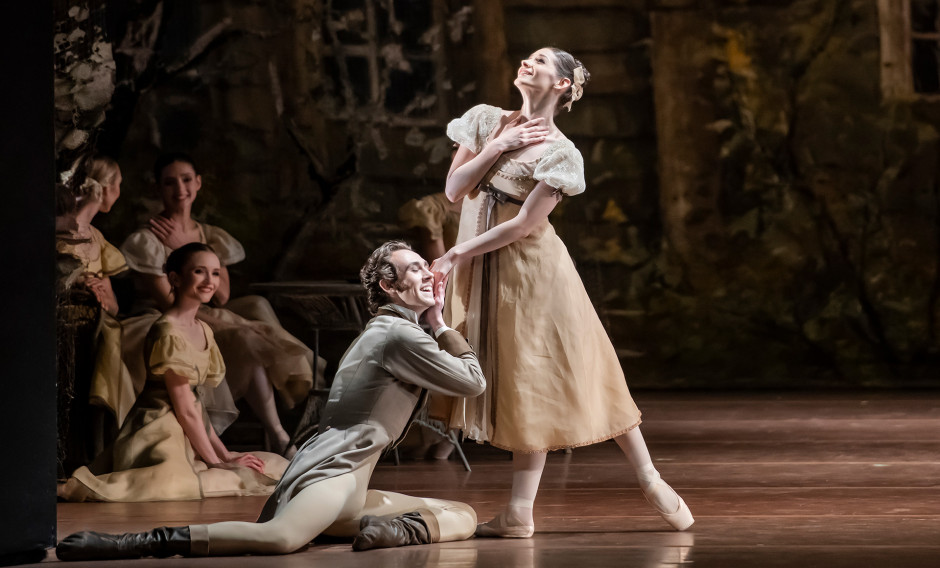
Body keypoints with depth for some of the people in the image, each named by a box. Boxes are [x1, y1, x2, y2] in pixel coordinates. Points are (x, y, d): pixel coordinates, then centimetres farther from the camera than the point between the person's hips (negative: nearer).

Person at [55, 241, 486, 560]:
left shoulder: (384, 330, 26)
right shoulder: (399, 335, -5)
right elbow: (472, 382, -3)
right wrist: (440, 324, 9)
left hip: (349, 487, 10)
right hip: (332, 468, -10)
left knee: (463, 517, 7)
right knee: (281, 538, -40)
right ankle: (141, 543, -42)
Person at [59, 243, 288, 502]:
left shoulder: (202, 331, 15)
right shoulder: (169, 333, -15)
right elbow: (185, 409, -14)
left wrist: (223, 453, 8)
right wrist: (215, 461, -11)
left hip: (188, 437, 10)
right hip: (159, 437, -10)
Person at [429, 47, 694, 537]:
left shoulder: (559, 154, -12)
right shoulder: (487, 121, 5)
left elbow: (523, 225, -16)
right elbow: (453, 190, 1)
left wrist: (456, 255, -16)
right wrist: (497, 147, -10)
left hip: (530, 271, -5)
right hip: (483, 274, 5)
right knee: (515, 384, 6)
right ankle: (518, 514, 6)